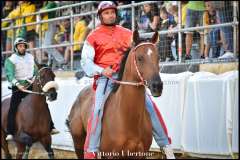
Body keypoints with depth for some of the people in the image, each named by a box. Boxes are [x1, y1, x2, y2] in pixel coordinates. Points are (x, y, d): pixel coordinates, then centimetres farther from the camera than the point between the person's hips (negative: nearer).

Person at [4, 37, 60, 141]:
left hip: (31, 86, 4)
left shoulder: (30, 57, 12)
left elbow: (35, 71, 22)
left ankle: (51, 127, 6)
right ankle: (10, 133, -21)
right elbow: (10, 75, -17)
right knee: (13, 108, -18)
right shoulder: (10, 60, -4)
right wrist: (17, 84, -32)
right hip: (18, 87, -4)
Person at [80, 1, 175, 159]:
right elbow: (86, 61, 4)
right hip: (105, 78, -2)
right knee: (99, 109, -25)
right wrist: (101, 71, -14)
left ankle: (165, 145, -3)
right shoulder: (93, 37, 9)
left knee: (148, 104, -11)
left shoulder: (127, 34, 16)